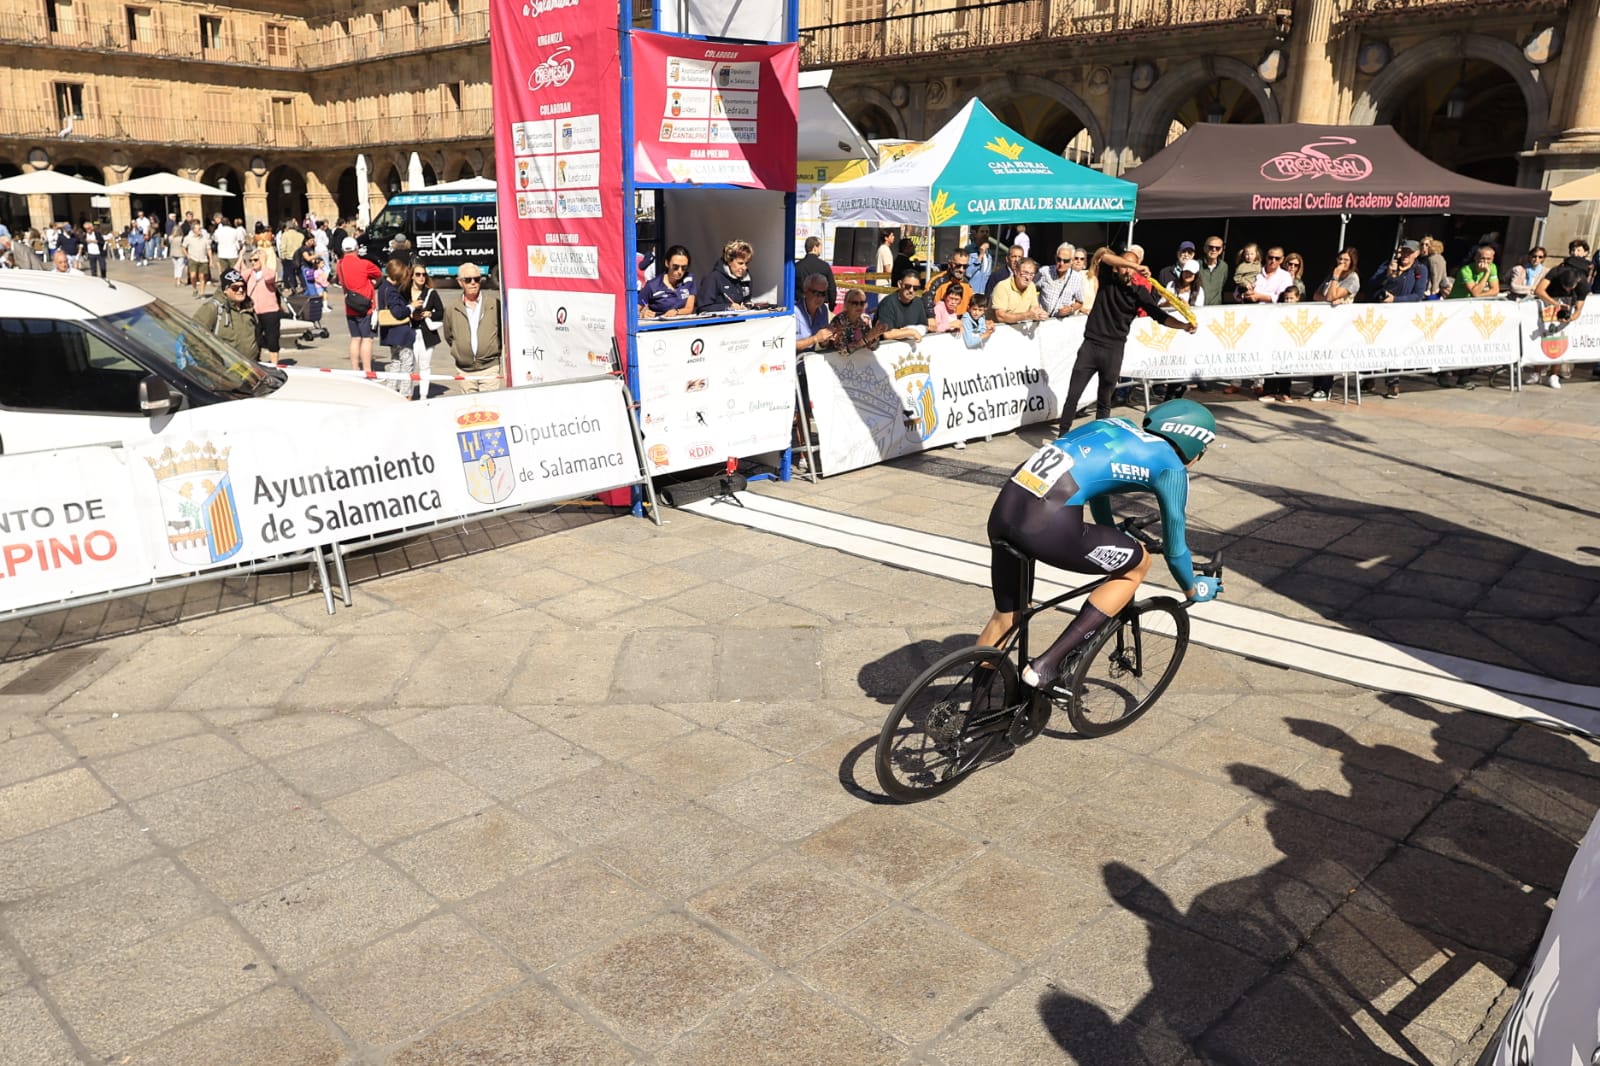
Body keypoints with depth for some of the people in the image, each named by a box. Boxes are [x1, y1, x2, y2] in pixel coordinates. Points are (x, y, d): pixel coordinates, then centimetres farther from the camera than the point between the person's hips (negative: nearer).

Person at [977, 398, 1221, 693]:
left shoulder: (1117, 427, 28)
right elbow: (1175, 549, 19)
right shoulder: (1171, 467, 10)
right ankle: (1047, 665, 12)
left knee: (1006, 617, 25)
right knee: (1138, 563, 18)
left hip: (1004, 508, 7)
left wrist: (1114, 544, 61)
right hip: (1047, 525, -7)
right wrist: (1194, 589, 40)